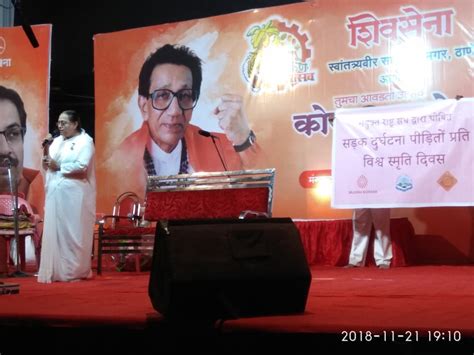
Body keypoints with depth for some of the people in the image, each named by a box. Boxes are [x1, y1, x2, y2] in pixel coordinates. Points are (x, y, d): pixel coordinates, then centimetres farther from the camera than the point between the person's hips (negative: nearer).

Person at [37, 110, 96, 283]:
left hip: (74, 195, -6)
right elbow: (49, 163, 16)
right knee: (54, 232, 4)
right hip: (56, 193, 6)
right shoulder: (57, 141, 18)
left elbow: (82, 166, -16)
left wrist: (59, 167, -12)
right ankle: (56, 271, 10)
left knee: (74, 232, -3)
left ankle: (76, 271, 4)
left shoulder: (85, 141, -4)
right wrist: (46, 161, -6)